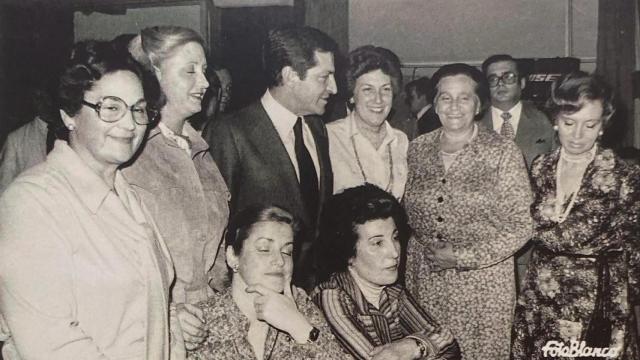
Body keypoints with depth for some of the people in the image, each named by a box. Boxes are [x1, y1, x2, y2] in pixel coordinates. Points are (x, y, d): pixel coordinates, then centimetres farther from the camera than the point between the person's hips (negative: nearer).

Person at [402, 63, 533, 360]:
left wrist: (463, 256, -13)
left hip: (483, 284, -2)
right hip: (424, 282, 3)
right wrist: (428, 250, -2)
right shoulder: (416, 150, 3)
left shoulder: (503, 152, -7)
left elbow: (520, 226, -8)